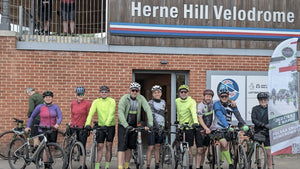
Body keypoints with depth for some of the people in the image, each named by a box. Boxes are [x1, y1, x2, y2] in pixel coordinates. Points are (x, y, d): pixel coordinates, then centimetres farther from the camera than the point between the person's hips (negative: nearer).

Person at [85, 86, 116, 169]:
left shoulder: (112, 101, -7)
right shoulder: (96, 102, 0)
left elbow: (111, 114, -19)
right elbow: (91, 113, -11)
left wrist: (106, 124, -33)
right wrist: (87, 124, -26)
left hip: (110, 126, -1)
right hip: (100, 126, 2)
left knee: (109, 146, 4)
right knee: (99, 147, -1)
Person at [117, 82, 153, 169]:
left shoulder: (141, 98, -6)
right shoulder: (124, 98, -16)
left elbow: (148, 110, -13)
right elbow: (120, 112, -25)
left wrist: (150, 123, -26)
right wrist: (126, 125, -36)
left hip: (134, 126, 3)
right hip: (123, 125, -3)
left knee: (130, 147, 10)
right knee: (122, 146, -11)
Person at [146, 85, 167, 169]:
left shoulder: (163, 102, 10)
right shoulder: (150, 103, -9)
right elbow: (151, 116, -19)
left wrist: (166, 126, 16)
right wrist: (157, 126, -29)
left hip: (161, 128, 5)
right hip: (153, 128, -5)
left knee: (158, 147, 9)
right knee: (151, 147, -7)